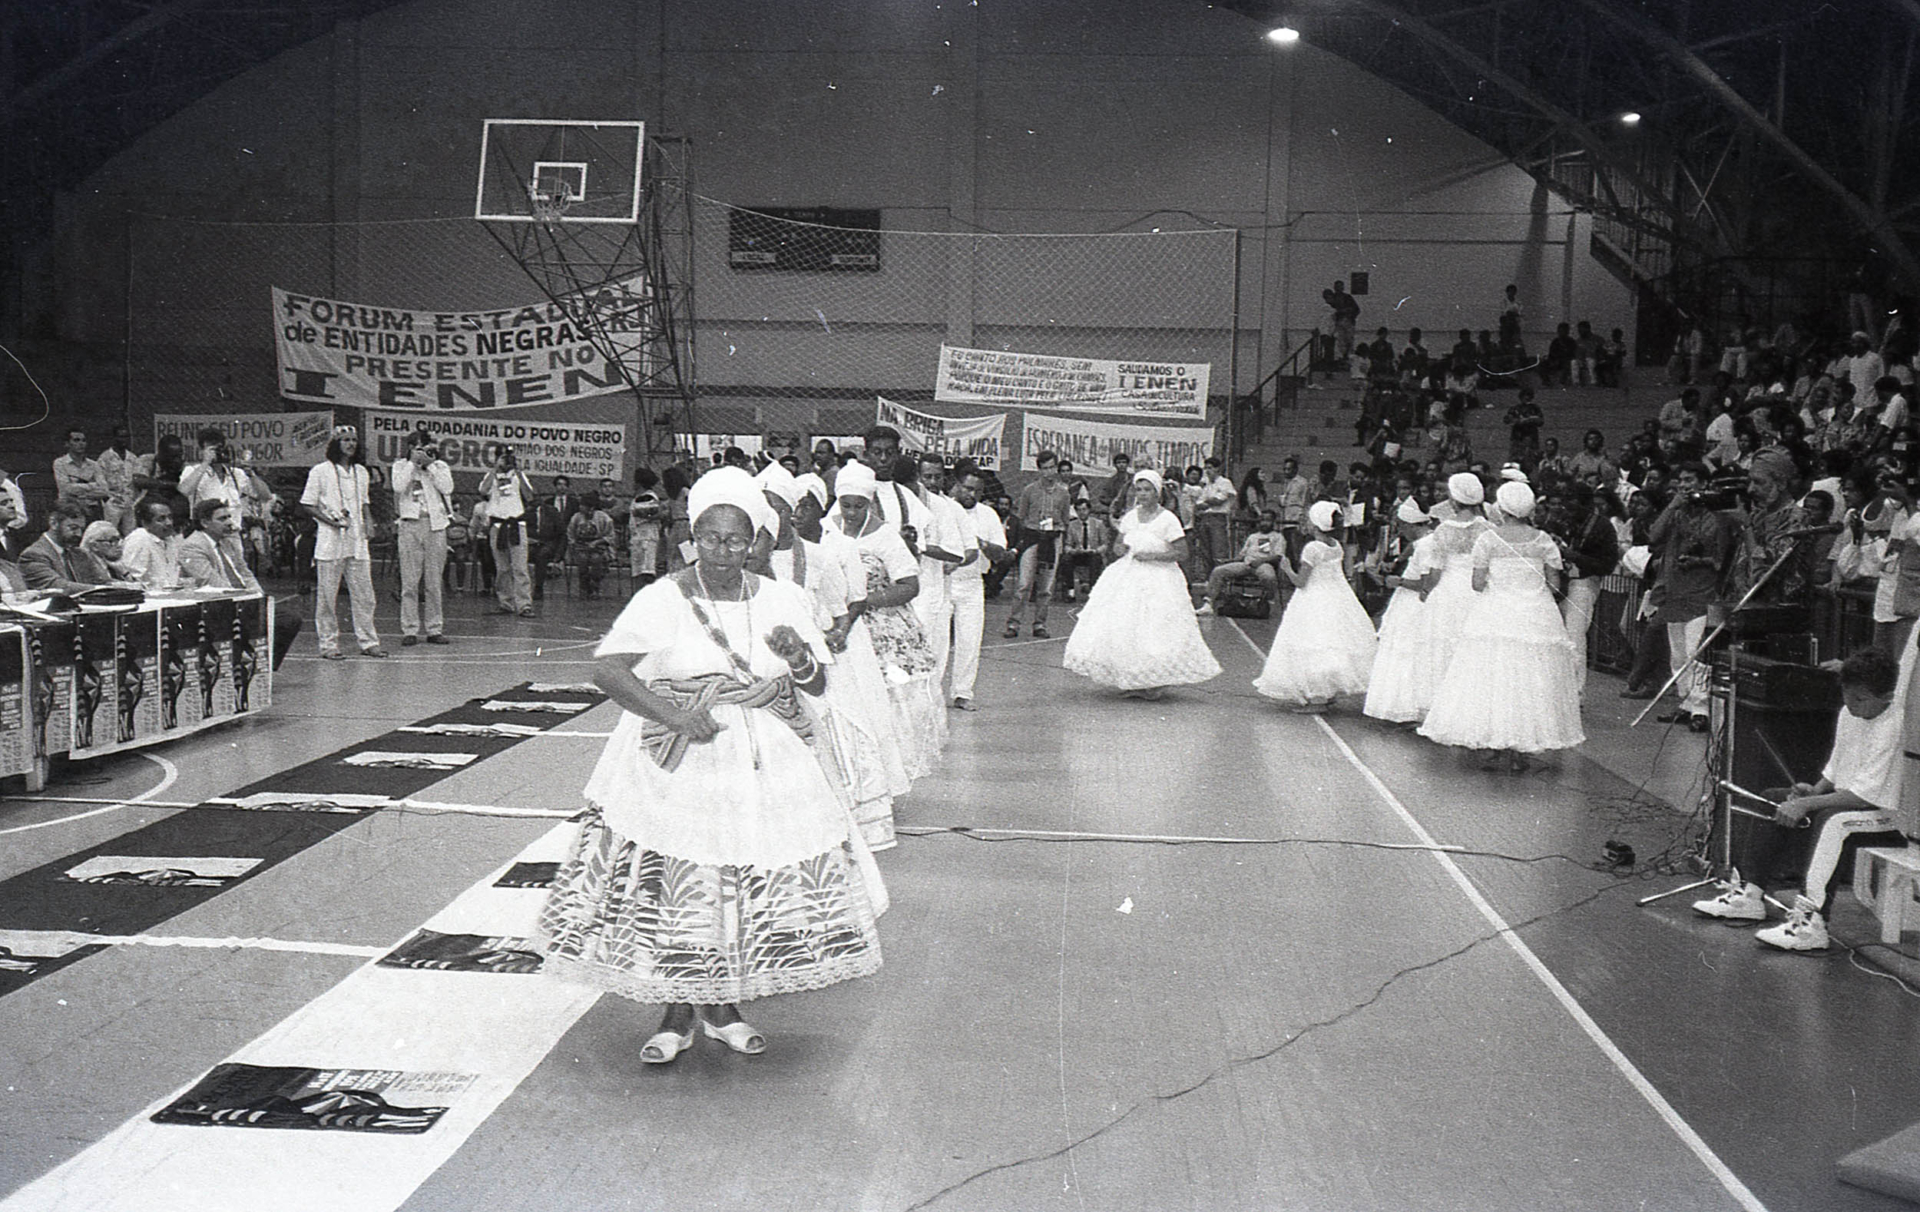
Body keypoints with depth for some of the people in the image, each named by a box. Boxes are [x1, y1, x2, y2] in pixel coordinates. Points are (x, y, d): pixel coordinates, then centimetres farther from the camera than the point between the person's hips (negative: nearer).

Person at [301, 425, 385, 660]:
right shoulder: (320, 471, -2)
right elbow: (308, 506, -1)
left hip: (357, 543, 5)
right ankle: (328, 644, 6)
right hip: (330, 541, -5)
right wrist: (331, 520, -15)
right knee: (327, 595, -1)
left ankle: (368, 641, 11)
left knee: (364, 594, 4)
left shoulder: (361, 471, 14)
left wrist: (368, 522, 6)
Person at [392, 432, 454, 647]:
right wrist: (413, 462, -7)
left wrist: (430, 464, -7)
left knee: (435, 581, 3)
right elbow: (399, 487, -10)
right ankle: (409, 631, 0)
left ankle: (435, 630, 8)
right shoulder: (400, 466, 9)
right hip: (410, 524, -1)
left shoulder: (440, 466, 11)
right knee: (409, 581, -3)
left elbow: (447, 488, -6)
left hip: (436, 524, 1)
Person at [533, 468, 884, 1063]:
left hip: (765, 764, 3)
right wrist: (671, 715, -21)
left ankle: (722, 1006, 25)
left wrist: (799, 656, -13)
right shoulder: (661, 600, -4)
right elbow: (606, 668, -11)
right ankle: (677, 1016, 16)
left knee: (747, 888, 5)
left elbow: (818, 684, 10)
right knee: (671, 885, -2)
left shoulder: (782, 600, 6)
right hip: (676, 763, -3)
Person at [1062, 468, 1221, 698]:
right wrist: (1120, 548, -2)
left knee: (1153, 631, -9)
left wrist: (1151, 555, -17)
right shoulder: (1130, 517, 9)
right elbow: (1117, 544, 22)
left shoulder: (1168, 519, -8)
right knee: (1119, 629, -1)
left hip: (1157, 580, -5)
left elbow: (1182, 553, -10)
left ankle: (1153, 685, 3)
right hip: (1127, 577, 5)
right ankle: (1128, 681, 8)